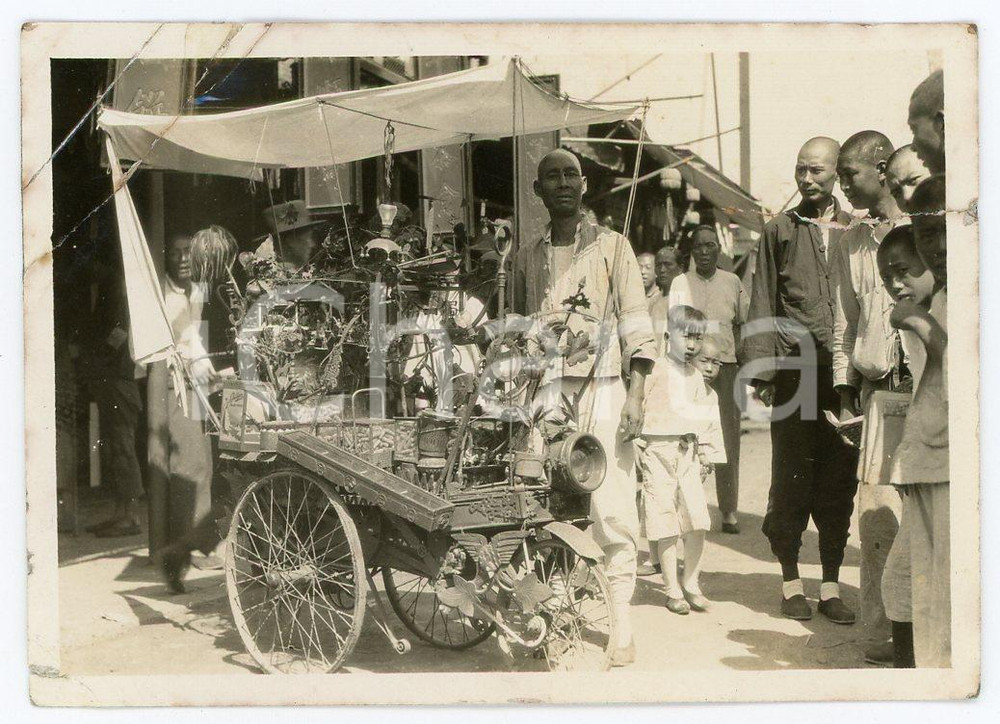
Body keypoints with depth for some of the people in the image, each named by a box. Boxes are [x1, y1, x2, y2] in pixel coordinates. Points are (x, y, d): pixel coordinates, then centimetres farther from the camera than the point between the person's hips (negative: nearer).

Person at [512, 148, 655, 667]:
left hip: (602, 386, -3)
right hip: (544, 390, 3)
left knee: (613, 510, -7)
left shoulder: (611, 245, 7)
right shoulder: (527, 255, 15)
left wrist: (635, 394, -8)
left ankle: (622, 624, 0)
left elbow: (635, 323, 1)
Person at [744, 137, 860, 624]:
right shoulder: (779, 231, 10)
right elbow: (763, 306, 6)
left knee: (840, 478, 5)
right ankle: (790, 581, 15)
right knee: (791, 475, 2)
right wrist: (762, 370, -4)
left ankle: (831, 584, 15)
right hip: (794, 368, -1)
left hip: (846, 370, 1)